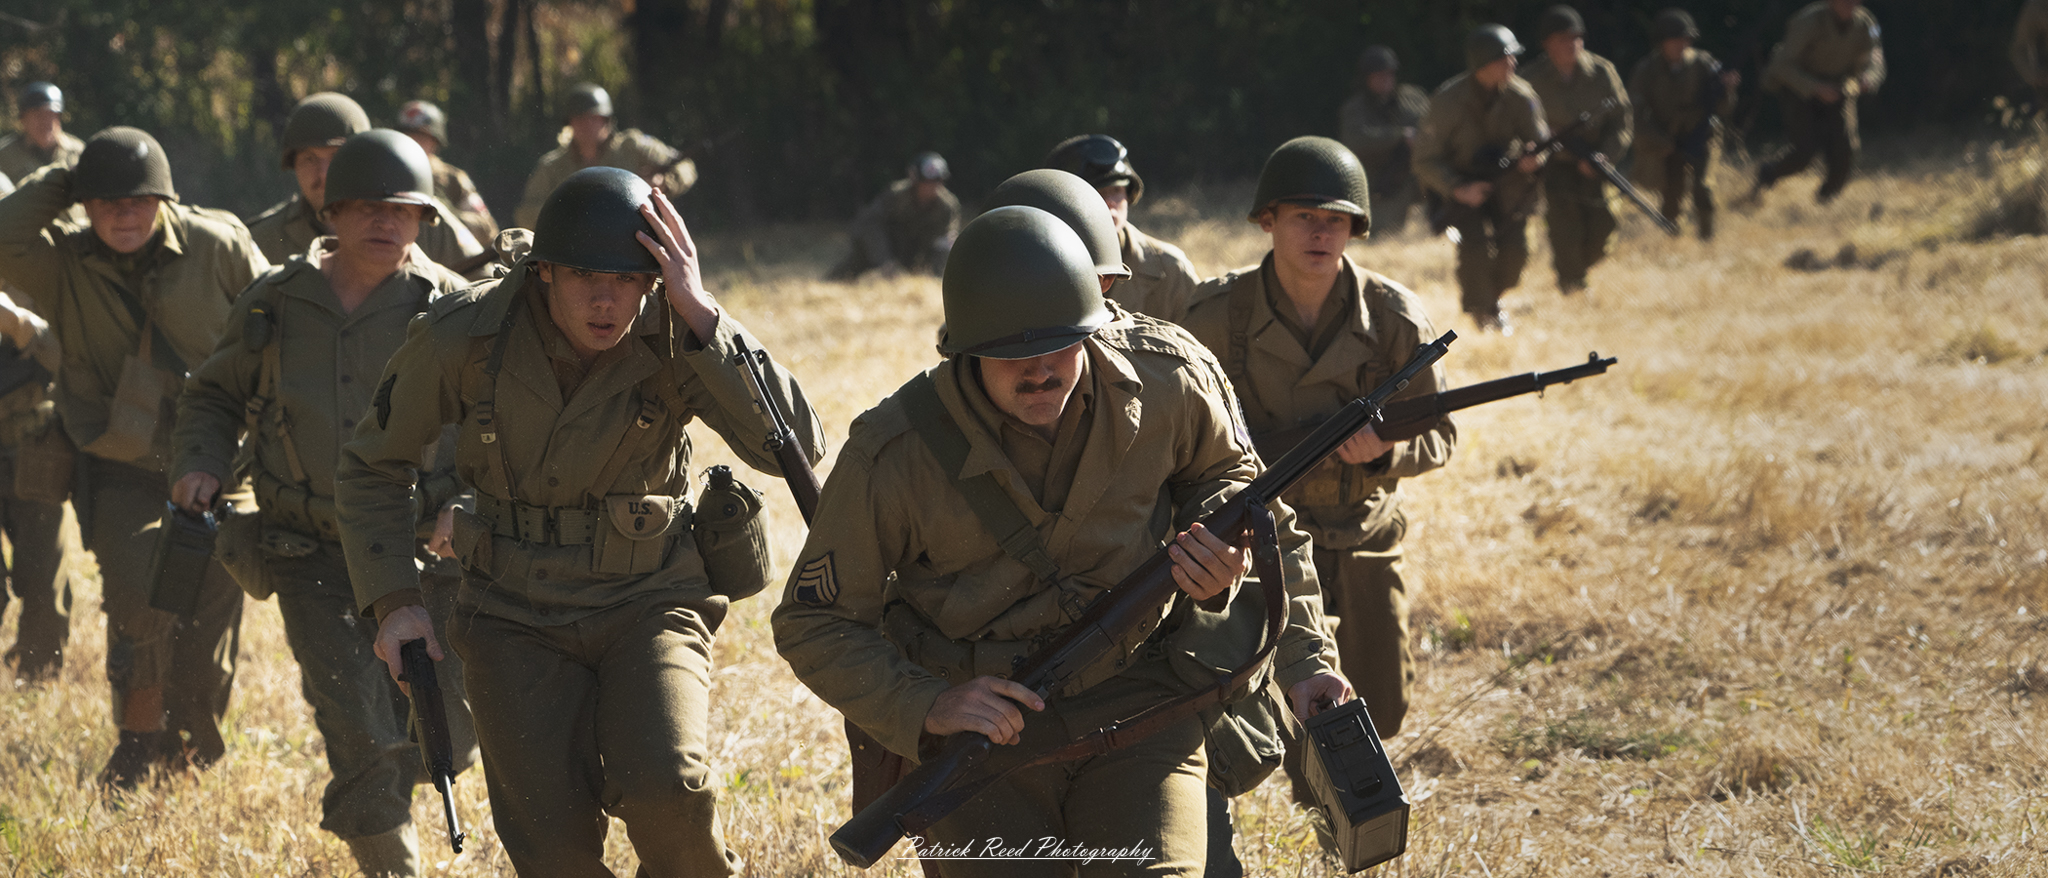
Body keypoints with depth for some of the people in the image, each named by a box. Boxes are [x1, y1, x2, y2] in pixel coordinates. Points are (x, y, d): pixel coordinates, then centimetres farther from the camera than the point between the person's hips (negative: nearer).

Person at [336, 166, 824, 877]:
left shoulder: (672, 337, -15)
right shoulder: (463, 336, -14)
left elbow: (795, 446, -27)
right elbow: (371, 469, 2)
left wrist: (702, 315, -32)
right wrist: (394, 600, -8)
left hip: (649, 601, -1)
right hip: (517, 620, 1)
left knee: (664, 788, -26)